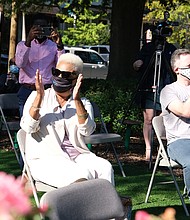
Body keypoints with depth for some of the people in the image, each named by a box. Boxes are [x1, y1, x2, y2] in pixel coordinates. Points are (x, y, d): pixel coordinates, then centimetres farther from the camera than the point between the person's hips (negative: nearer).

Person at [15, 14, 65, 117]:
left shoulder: (53, 46, 10)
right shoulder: (22, 45, 11)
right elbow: (20, 63, -9)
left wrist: (59, 45, -16)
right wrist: (28, 41, -20)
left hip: (48, 92, 0)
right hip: (27, 91, 0)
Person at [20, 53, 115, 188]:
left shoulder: (83, 103, 14)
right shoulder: (37, 97, 11)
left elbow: (86, 131, -6)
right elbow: (28, 127, -6)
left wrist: (77, 100, -17)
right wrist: (39, 97, -16)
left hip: (77, 155, 3)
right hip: (45, 159, -3)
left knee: (105, 168, -28)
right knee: (82, 175, -32)